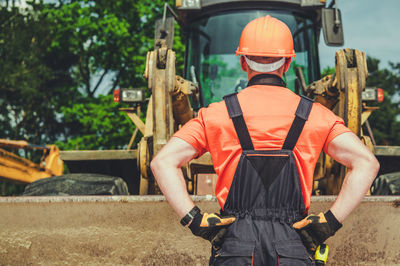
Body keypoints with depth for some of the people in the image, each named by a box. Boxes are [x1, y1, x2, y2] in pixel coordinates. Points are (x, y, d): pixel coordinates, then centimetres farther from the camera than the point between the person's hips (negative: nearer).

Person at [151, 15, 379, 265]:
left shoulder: (216, 114, 5)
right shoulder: (314, 115, 6)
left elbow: (163, 162, -4)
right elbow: (366, 162, -4)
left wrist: (196, 220, -5)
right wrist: (331, 221, -4)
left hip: (234, 245, 0)